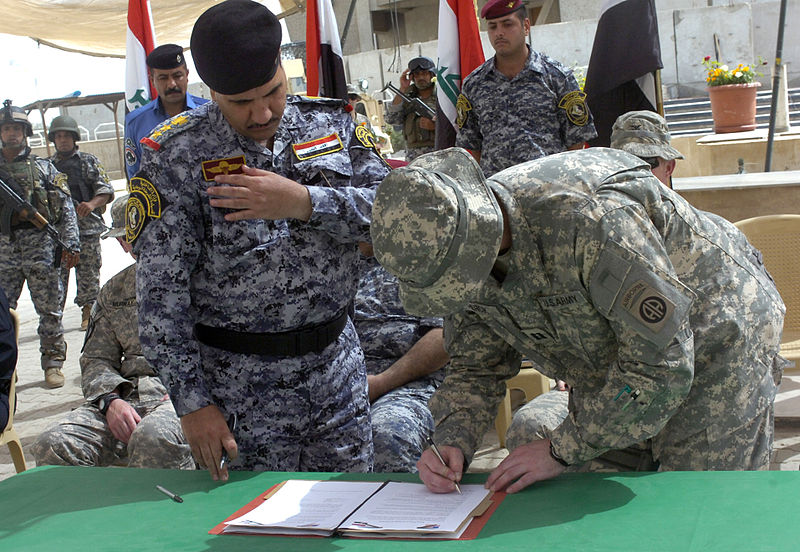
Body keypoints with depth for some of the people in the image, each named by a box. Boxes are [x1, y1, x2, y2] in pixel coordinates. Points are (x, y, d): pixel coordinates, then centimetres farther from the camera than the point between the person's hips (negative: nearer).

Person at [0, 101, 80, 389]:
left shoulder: (43, 167, 10)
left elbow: (66, 206, 5)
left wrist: (71, 243, -4)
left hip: (40, 245, -1)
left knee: (49, 308, 1)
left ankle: (53, 362, 11)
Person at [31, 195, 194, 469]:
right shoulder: (113, 292, 24)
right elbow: (96, 360, 20)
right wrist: (111, 400, -3)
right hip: (126, 395, 5)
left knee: (152, 438, -40)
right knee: (52, 444, -22)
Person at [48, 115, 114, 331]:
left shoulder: (88, 161, 8)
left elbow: (106, 190, 2)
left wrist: (92, 204, -17)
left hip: (86, 226, -2)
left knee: (88, 273, 1)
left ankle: (89, 314, 11)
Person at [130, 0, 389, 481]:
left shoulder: (332, 123, 2)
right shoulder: (177, 156, -8)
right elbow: (162, 291, -9)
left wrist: (303, 202, -22)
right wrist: (192, 401, -12)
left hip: (337, 367, 3)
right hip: (240, 385, -3)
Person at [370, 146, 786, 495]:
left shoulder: (587, 218, -40)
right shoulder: (464, 243, -14)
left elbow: (661, 360, -34)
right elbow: (475, 368, -2)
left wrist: (563, 449, -27)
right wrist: (452, 443, -21)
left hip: (712, 338, -6)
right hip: (615, 363, 7)